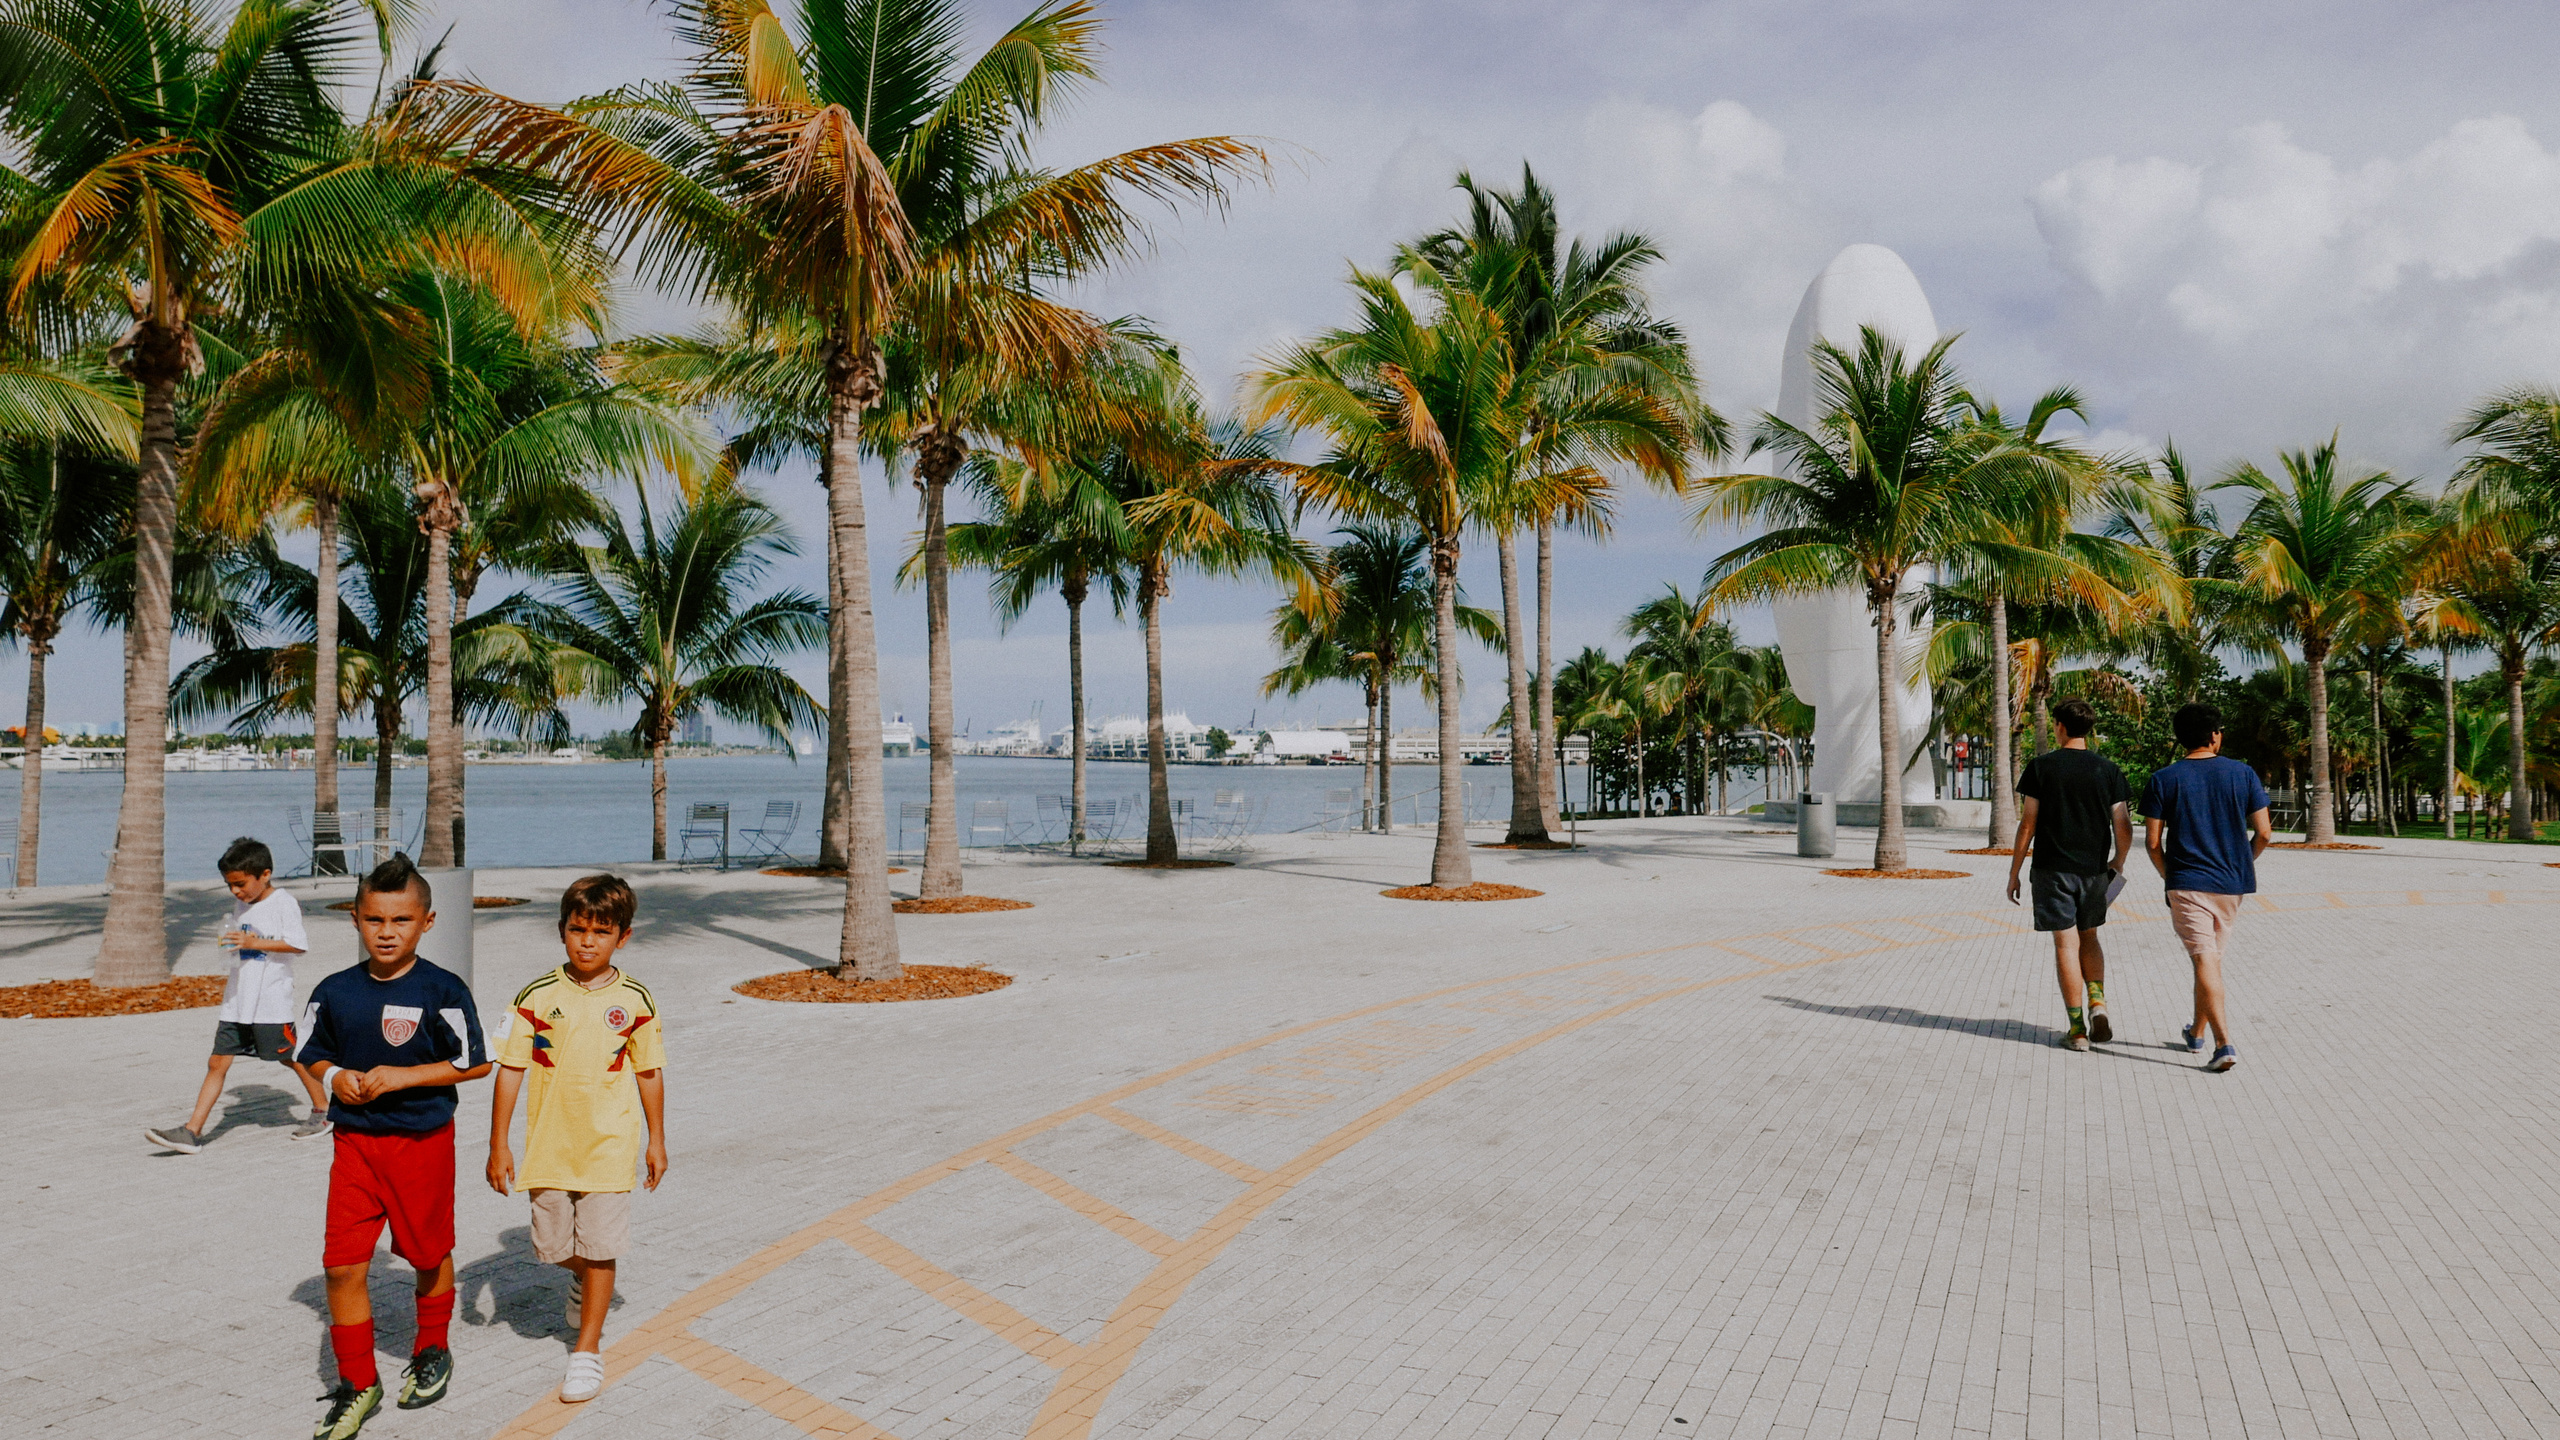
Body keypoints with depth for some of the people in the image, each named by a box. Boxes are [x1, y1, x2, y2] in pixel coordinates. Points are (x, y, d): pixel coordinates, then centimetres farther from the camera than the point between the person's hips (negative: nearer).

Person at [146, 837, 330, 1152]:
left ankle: (323, 1109, 21)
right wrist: (231, 980, 17)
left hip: (272, 1000, -7)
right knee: (217, 1062, 2)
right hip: (237, 1001, 7)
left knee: (291, 1057, 4)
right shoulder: (240, 905, 12)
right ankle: (192, 1131, 1)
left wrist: (254, 942, -24)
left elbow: (298, 944, -18)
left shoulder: (284, 902, -10)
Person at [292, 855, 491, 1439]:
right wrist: (334, 1077, -9)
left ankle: (432, 1350, 38)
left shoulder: (442, 991, -13)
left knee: (428, 1254, 13)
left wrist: (404, 1076, -17)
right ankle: (357, 1383, 14)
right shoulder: (335, 991, -2)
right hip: (355, 1143, 3)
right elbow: (312, 1052, 13)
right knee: (342, 1265, -2)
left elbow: (476, 1061, -10)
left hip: (423, 1141, -3)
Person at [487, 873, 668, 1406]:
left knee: (599, 1249, 1)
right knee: (552, 1246, 13)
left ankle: (587, 1351, 15)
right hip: (549, 1144, 1)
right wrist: (499, 1144, -3)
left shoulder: (635, 1001, -5)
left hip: (609, 1146, -1)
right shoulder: (537, 997, -6)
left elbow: (650, 1072, 5)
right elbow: (510, 1069, -2)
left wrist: (657, 1141, 8)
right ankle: (582, 1279, 48)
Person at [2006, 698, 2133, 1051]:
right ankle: (2097, 1002, 2)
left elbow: (2028, 824, -6)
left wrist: (2014, 873, 1)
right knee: (2089, 938, 21)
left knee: (2066, 944, 0)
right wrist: (2118, 861, 21)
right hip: (2094, 869, 2)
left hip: (2053, 869, -2)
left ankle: (2078, 1028, 1)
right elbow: (2123, 827, 1)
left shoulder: (2041, 766, -5)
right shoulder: (2107, 769, 1)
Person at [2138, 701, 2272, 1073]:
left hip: (2187, 883, -3)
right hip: (2232, 882, 3)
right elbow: (2263, 833, -1)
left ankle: (2224, 1043, -16)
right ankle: (2197, 1034, 29)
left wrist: (2168, 876, 11)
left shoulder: (2163, 780, -4)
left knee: (2204, 959, -5)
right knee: (2211, 956, 16)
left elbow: (2153, 841, -5)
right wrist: (2244, 862, 17)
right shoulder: (2242, 774, 0)